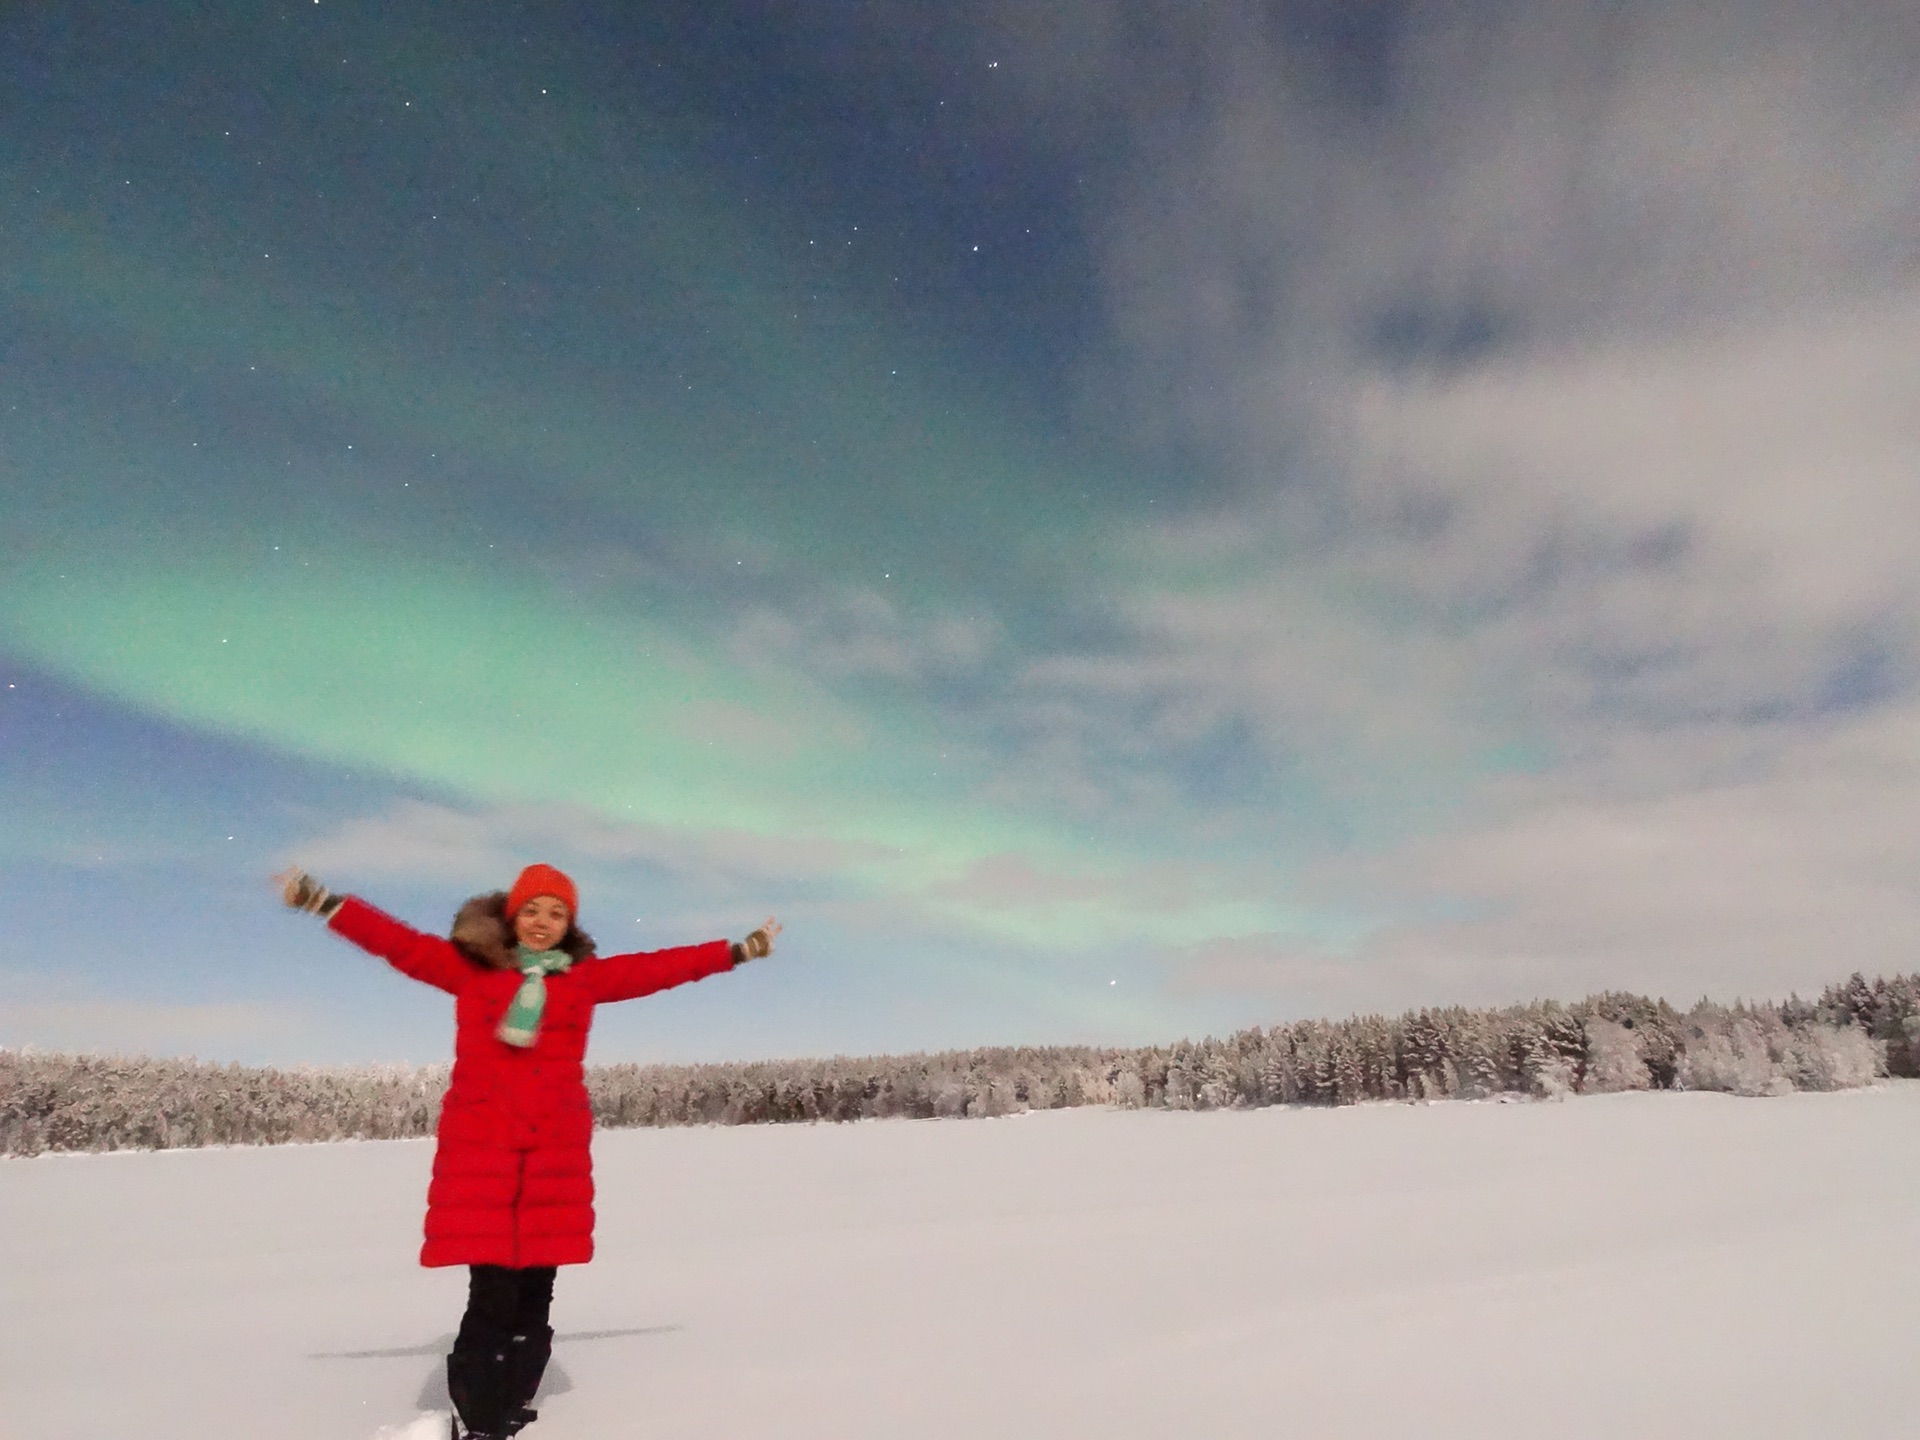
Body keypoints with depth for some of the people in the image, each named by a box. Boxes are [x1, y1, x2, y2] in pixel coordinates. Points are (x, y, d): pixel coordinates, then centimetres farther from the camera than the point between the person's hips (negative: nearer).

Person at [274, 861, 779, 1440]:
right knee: (491, 1298, -6)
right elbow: (399, 942, 1)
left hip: (555, 1150, 2)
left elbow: (659, 967, 12)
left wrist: (737, 950, 13)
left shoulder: (587, 976, 10)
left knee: (533, 1300, 6)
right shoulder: (469, 966, 5)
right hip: (481, 1146, -2)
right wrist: (324, 903, -7)